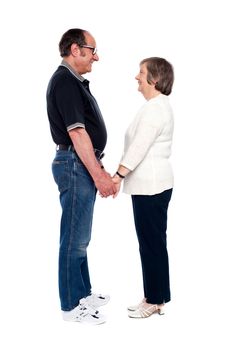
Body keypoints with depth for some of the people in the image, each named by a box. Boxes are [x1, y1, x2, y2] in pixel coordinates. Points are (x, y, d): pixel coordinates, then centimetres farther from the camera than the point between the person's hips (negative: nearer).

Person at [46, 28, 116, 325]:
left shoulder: (75, 82, 17)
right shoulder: (65, 81, -15)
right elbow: (76, 133, -21)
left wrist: (100, 170, 18)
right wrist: (99, 175, -20)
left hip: (83, 165, 10)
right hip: (75, 165, -10)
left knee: (80, 237, 17)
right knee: (74, 238, -2)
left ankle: (83, 294, 29)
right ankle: (71, 306, 9)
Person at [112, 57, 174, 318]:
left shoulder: (155, 108, -15)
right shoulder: (159, 105, 17)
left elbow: (139, 146, -21)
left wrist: (118, 175, -20)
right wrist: (123, 176, 17)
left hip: (151, 186, -10)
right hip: (150, 184, 10)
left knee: (151, 243, -2)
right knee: (152, 242, 14)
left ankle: (155, 300, 9)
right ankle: (155, 297, 22)